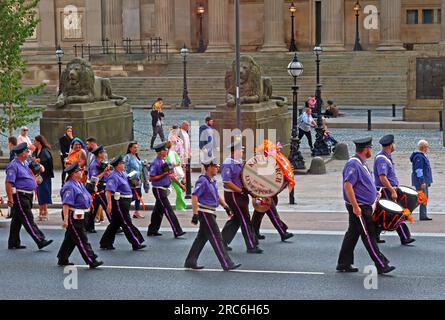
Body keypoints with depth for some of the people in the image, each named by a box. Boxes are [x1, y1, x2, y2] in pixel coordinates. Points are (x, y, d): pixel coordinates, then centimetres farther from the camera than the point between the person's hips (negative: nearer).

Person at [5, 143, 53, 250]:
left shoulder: (25, 163, 12)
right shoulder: (14, 166, -16)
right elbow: (8, 183, -21)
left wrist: (40, 166, 15)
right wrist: (10, 199, -24)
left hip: (27, 196, 10)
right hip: (19, 196, -10)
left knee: (17, 220, 15)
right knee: (28, 220, -9)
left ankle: (13, 243, 22)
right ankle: (40, 241, -12)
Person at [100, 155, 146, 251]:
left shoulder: (123, 174, 12)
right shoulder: (114, 176, -17)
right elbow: (108, 191, -25)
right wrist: (109, 204, -31)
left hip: (124, 202, 10)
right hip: (118, 202, -10)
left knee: (115, 223, 14)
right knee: (127, 223, -4)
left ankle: (105, 244, 20)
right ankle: (136, 243, 0)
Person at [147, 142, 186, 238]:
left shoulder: (164, 162, 12)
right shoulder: (155, 163, -16)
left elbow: (170, 175, 20)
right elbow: (151, 178, -18)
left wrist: (180, 184, 19)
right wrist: (164, 174, -20)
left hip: (164, 189, 9)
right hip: (159, 190, -9)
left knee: (158, 210, 14)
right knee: (168, 210, -10)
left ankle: (152, 230, 22)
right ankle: (177, 231, -11)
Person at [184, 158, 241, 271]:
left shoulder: (213, 181, 13)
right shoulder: (203, 181, -17)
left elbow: (217, 196, 25)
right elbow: (194, 197, -23)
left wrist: (226, 206, 18)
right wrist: (195, 214, -26)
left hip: (210, 213, 10)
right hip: (205, 213, -10)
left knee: (202, 238, 13)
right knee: (216, 238, -7)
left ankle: (190, 262, 19)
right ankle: (227, 264, -6)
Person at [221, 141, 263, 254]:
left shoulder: (240, 162, 10)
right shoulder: (227, 164, -17)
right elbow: (227, 182, -22)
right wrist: (241, 191, -22)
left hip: (240, 195, 9)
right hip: (233, 195, -9)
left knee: (236, 219, 16)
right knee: (245, 220, -5)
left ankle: (223, 241, 26)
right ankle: (251, 246, 1)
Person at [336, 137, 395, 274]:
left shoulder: (361, 163, 14)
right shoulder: (353, 164, -19)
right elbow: (347, 186, -25)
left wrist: (373, 193, 14)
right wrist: (355, 206, -27)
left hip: (363, 206, 10)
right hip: (359, 207, -10)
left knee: (353, 234, 13)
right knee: (369, 236, -5)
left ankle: (344, 264, 19)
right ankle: (381, 265, -2)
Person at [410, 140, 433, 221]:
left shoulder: (423, 156, 17)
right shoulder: (419, 157, -17)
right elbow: (418, 170, -21)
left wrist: (428, 181, 24)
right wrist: (422, 182, -23)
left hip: (424, 181, 11)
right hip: (420, 181, -11)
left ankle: (423, 216, 13)